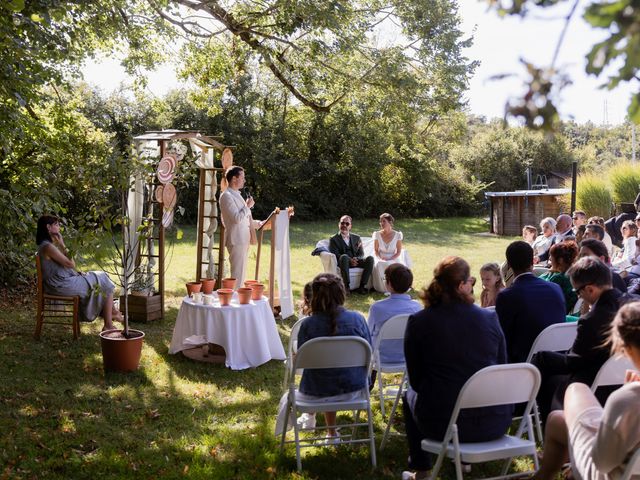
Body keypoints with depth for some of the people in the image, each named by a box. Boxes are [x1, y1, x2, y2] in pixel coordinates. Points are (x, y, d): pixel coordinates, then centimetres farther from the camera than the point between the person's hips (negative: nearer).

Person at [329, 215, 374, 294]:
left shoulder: (356, 238, 21)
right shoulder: (333, 239, 9)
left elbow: (361, 254, 12)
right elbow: (335, 255, -5)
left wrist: (356, 259, -14)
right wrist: (349, 260, -21)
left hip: (355, 261, 4)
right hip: (343, 262, -3)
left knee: (370, 259, -25)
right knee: (344, 257, -39)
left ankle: (362, 286, -26)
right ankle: (346, 286, -37)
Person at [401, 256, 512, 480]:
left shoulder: (418, 322, -8)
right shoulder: (490, 318, -4)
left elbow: (415, 380, -1)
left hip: (443, 425, -2)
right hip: (495, 424, 2)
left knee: (410, 395, 32)